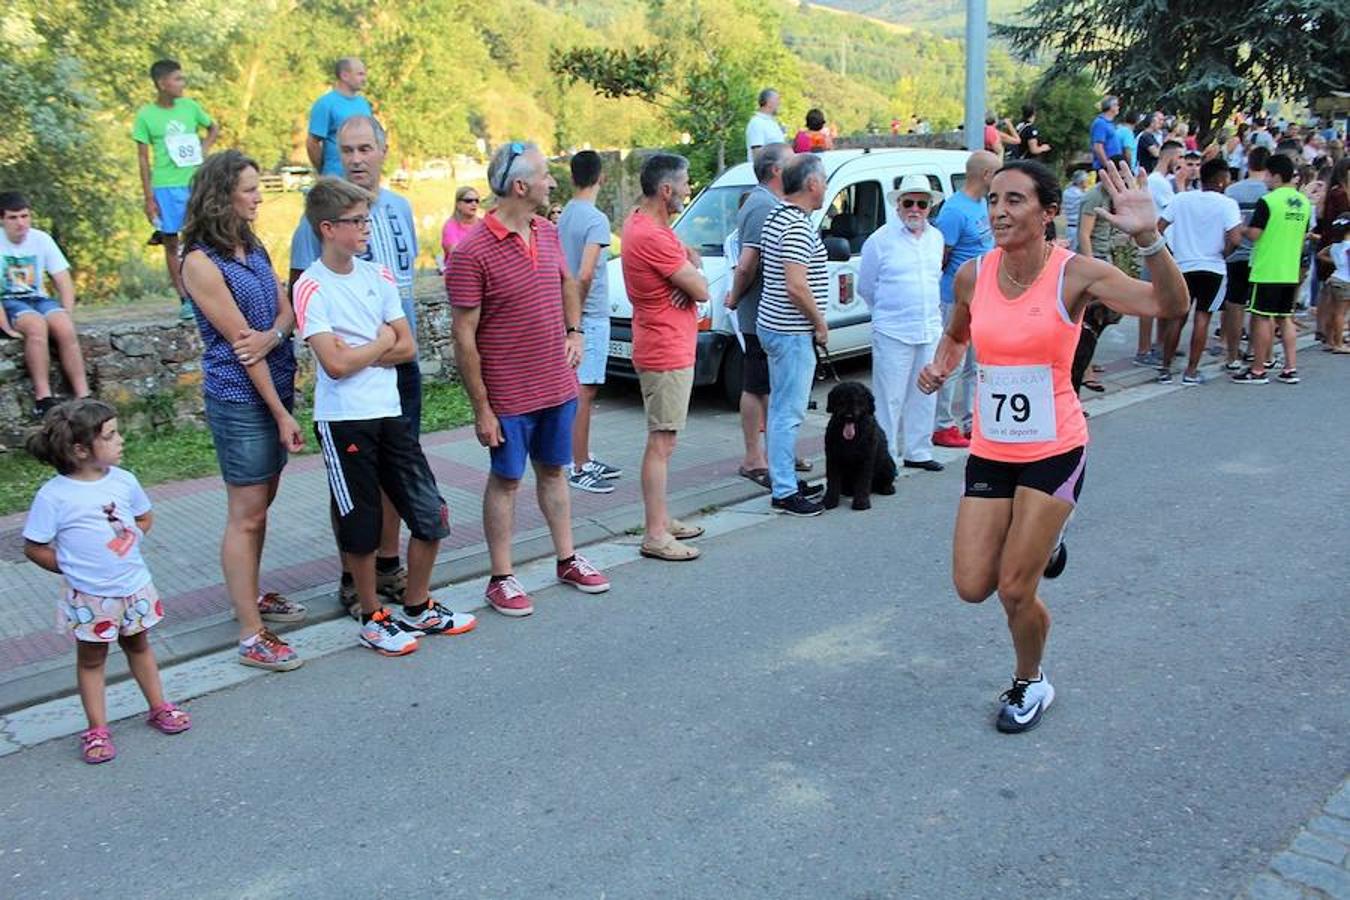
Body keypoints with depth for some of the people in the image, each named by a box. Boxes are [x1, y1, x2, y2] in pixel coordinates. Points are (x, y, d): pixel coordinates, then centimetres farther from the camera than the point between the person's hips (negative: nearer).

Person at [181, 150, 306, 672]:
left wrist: (271, 336, -19)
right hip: (239, 399, -8)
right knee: (245, 515, -3)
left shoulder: (253, 248, 10)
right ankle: (252, 638, 4)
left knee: (260, 504, 17)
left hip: (274, 388, 8)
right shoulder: (201, 262, -14)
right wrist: (282, 414, -15)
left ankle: (250, 597, 34)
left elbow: (286, 311, 5)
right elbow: (240, 342, -16)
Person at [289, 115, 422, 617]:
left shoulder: (400, 208, 7)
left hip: (400, 360, 6)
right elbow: (300, 293, -9)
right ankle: (352, 577, 17)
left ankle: (388, 565, 29)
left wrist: (407, 336, 13)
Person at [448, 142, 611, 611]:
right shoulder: (472, 253, -18)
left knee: (553, 471, 18)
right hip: (508, 396, -6)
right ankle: (501, 578, 19)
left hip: (558, 386, 6)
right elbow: (464, 338, -16)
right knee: (506, 480, 6)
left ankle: (567, 559, 32)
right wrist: (481, 408, -15)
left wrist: (575, 330, 7)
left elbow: (568, 284, 24)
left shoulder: (548, 233, 3)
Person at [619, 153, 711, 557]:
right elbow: (701, 289, -19)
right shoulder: (653, 237, -22)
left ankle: (661, 519, 26)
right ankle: (655, 536, -1)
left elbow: (688, 254, 14)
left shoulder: (641, 222, 11)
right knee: (662, 443, -6)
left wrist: (688, 268, -9)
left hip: (665, 349, 11)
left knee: (662, 441, 16)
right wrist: (692, 269, 4)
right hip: (667, 353, -11)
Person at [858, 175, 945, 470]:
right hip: (892, 333, -6)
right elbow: (865, 286, 2)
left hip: (930, 331, 6)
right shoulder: (880, 240, -6)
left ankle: (918, 452, 23)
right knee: (889, 398, -4)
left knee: (925, 395, 12)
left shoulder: (936, 237, 10)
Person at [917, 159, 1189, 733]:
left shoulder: (1075, 273, -13)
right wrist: (941, 365, 6)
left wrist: (1148, 238, -39)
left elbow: (1170, 305, -27)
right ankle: (1038, 544, 36)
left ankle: (1030, 684, 30)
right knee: (972, 587, 2)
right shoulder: (973, 276, -2)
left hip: (1054, 452, -4)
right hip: (990, 450, 4)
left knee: (1014, 591, -1)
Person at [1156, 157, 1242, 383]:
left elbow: (1158, 228, -1)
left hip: (1182, 266, 3)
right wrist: (1223, 253, 1)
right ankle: (1191, 371, 5)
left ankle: (1165, 368, 12)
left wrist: (1171, 251, 9)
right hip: (1212, 267, -3)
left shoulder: (1181, 198, 3)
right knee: (1202, 317, 4)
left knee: (1176, 316, 12)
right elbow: (1235, 239, -17)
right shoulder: (1227, 204, -7)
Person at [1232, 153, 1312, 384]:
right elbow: (1302, 236, 16)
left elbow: (1253, 234, -15)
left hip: (1266, 270, -7)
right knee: (1286, 318, 14)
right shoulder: (1304, 203, 8)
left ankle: (1258, 371, 3)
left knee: (1261, 318, -1)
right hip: (1291, 270, 7)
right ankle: (1290, 368, 14)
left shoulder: (1268, 201, -14)